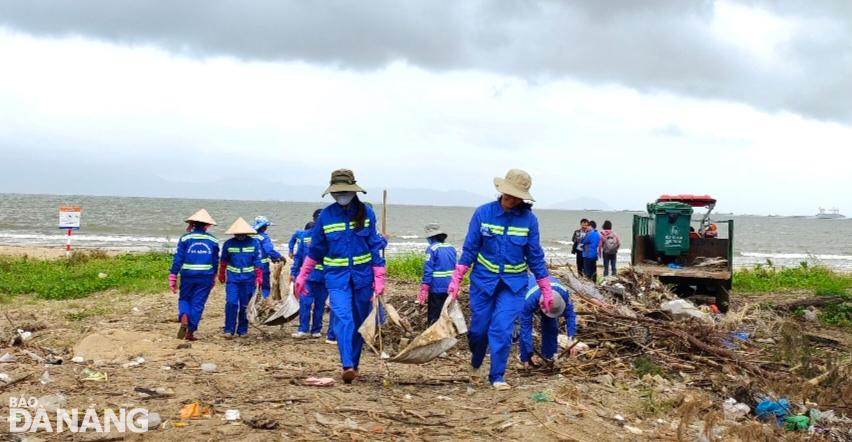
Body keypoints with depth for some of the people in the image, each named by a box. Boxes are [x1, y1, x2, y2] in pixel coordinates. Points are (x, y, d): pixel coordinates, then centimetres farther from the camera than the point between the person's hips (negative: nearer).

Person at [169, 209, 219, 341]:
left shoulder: (185, 238, -2)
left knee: (184, 299, 15)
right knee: (198, 303, 7)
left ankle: (184, 319, -13)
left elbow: (178, 259, -4)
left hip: (188, 275, -1)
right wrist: (213, 278, 24)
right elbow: (216, 261, 11)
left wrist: (173, 277, 0)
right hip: (206, 277, 1)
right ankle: (190, 332, 7)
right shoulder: (212, 240, 3)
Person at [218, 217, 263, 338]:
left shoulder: (254, 243, -2)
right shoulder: (228, 244, 1)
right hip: (232, 278, 0)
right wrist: (221, 275, 23)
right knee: (231, 303, -11)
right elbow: (223, 260, 14)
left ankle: (242, 330, 17)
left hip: (248, 279, 0)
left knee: (245, 305, 5)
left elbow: (257, 261, 2)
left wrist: (259, 277, -2)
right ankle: (229, 330, -4)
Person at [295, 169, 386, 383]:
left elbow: (375, 247, 0)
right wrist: (302, 276, 9)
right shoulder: (326, 215, 0)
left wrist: (379, 279, -5)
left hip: (362, 275, 1)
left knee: (360, 321, 9)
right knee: (343, 318, -18)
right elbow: (315, 249, 9)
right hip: (337, 276, -1)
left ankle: (354, 364, 24)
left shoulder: (366, 213, -1)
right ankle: (347, 366, -24)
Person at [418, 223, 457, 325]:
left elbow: (428, 270, -14)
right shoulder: (451, 248, 9)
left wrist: (424, 290, -12)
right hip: (450, 288, 6)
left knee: (434, 317, 1)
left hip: (437, 287, -6)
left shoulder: (432, 249, -10)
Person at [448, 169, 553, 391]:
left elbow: (535, 257, -1)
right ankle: (476, 364, 38)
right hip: (483, 279, 0)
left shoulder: (529, 219, -8)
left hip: (514, 283, 0)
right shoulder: (483, 213, -10)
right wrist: (456, 280, -8)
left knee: (502, 329, -9)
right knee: (479, 328, 9)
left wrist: (546, 290, 1)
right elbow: (469, 249, -4)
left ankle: (497, 376, 7)